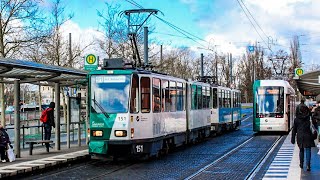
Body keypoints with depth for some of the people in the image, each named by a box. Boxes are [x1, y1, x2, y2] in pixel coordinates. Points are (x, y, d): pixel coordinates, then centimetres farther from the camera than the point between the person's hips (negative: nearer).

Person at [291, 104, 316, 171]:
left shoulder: (296, 119, -3)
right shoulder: (309, 118, -5)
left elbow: (294, 130, 2)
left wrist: (293, 139, 8)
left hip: (300, 137, 1)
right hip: (308, 136, -1)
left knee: (301, 150, 17)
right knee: (308, 150, 0)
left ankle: (301, 164, 26)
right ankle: (308, 165, -12)